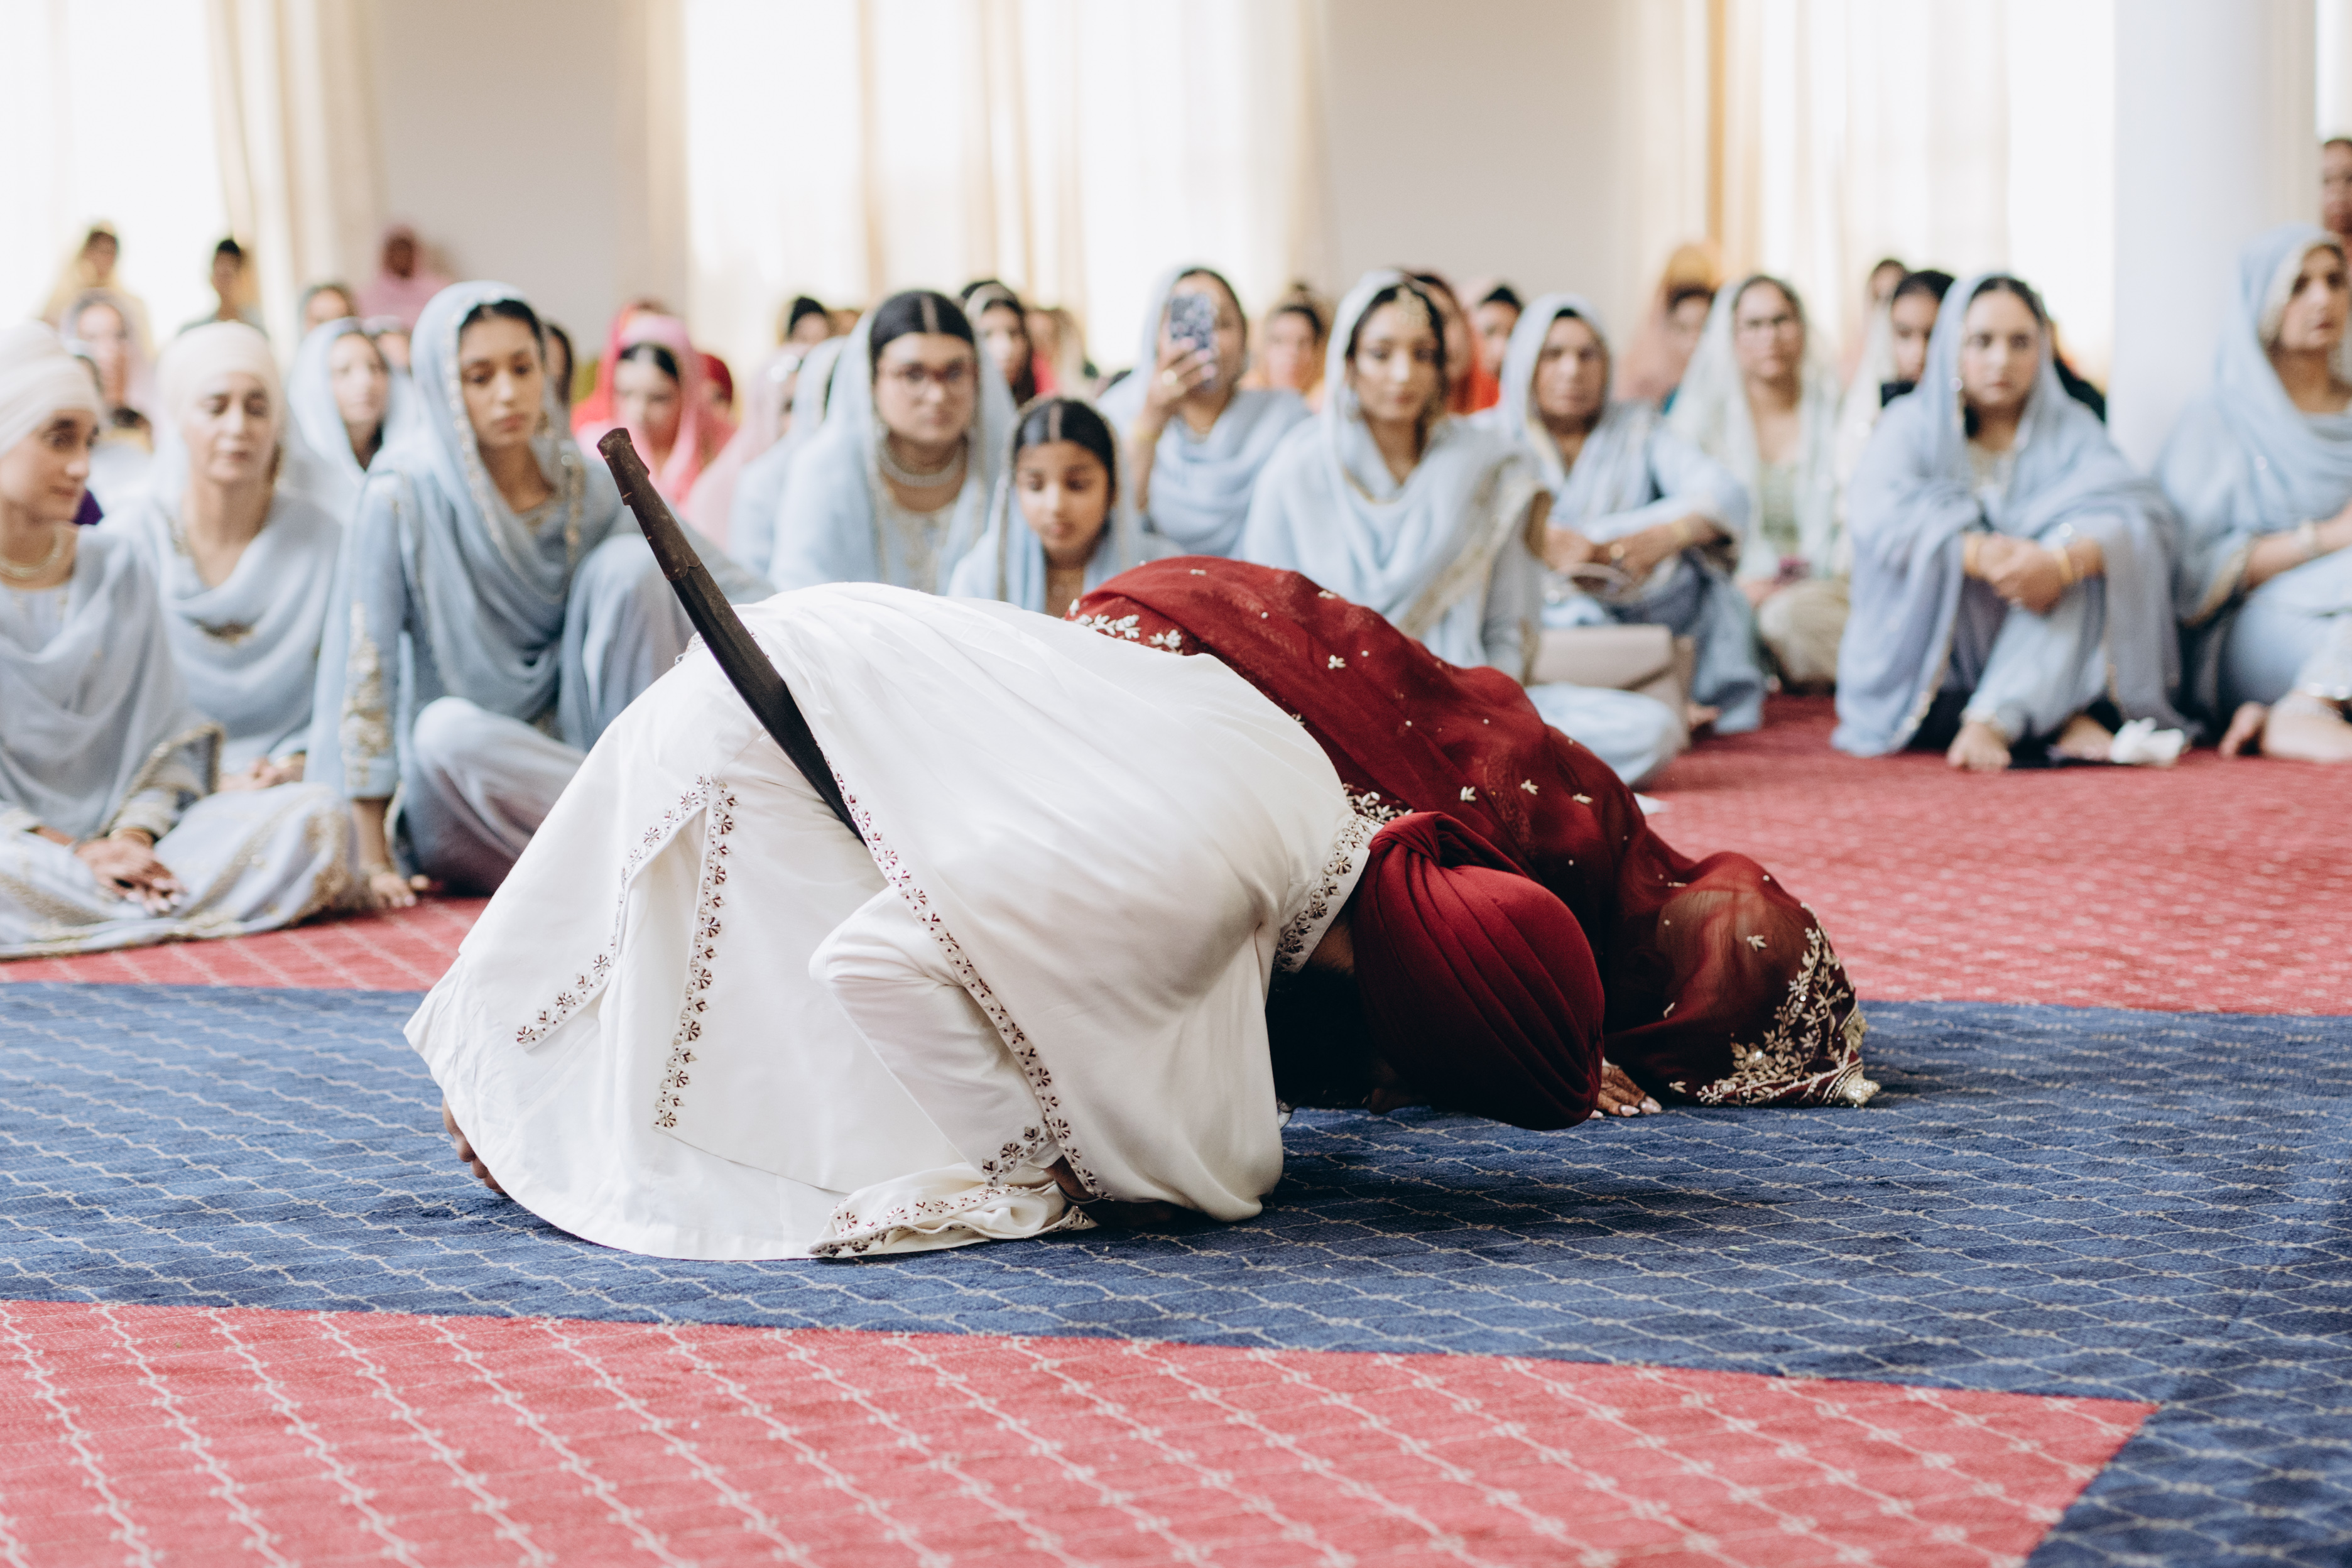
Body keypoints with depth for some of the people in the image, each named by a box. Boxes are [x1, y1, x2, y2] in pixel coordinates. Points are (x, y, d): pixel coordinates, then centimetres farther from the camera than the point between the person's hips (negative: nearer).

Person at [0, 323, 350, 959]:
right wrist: (74, 854, -18)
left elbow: (170, 738, 11)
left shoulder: (117, 565, 12)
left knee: (314, 818, -18)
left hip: (121, 841, 4)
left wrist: (134, 835, -9)